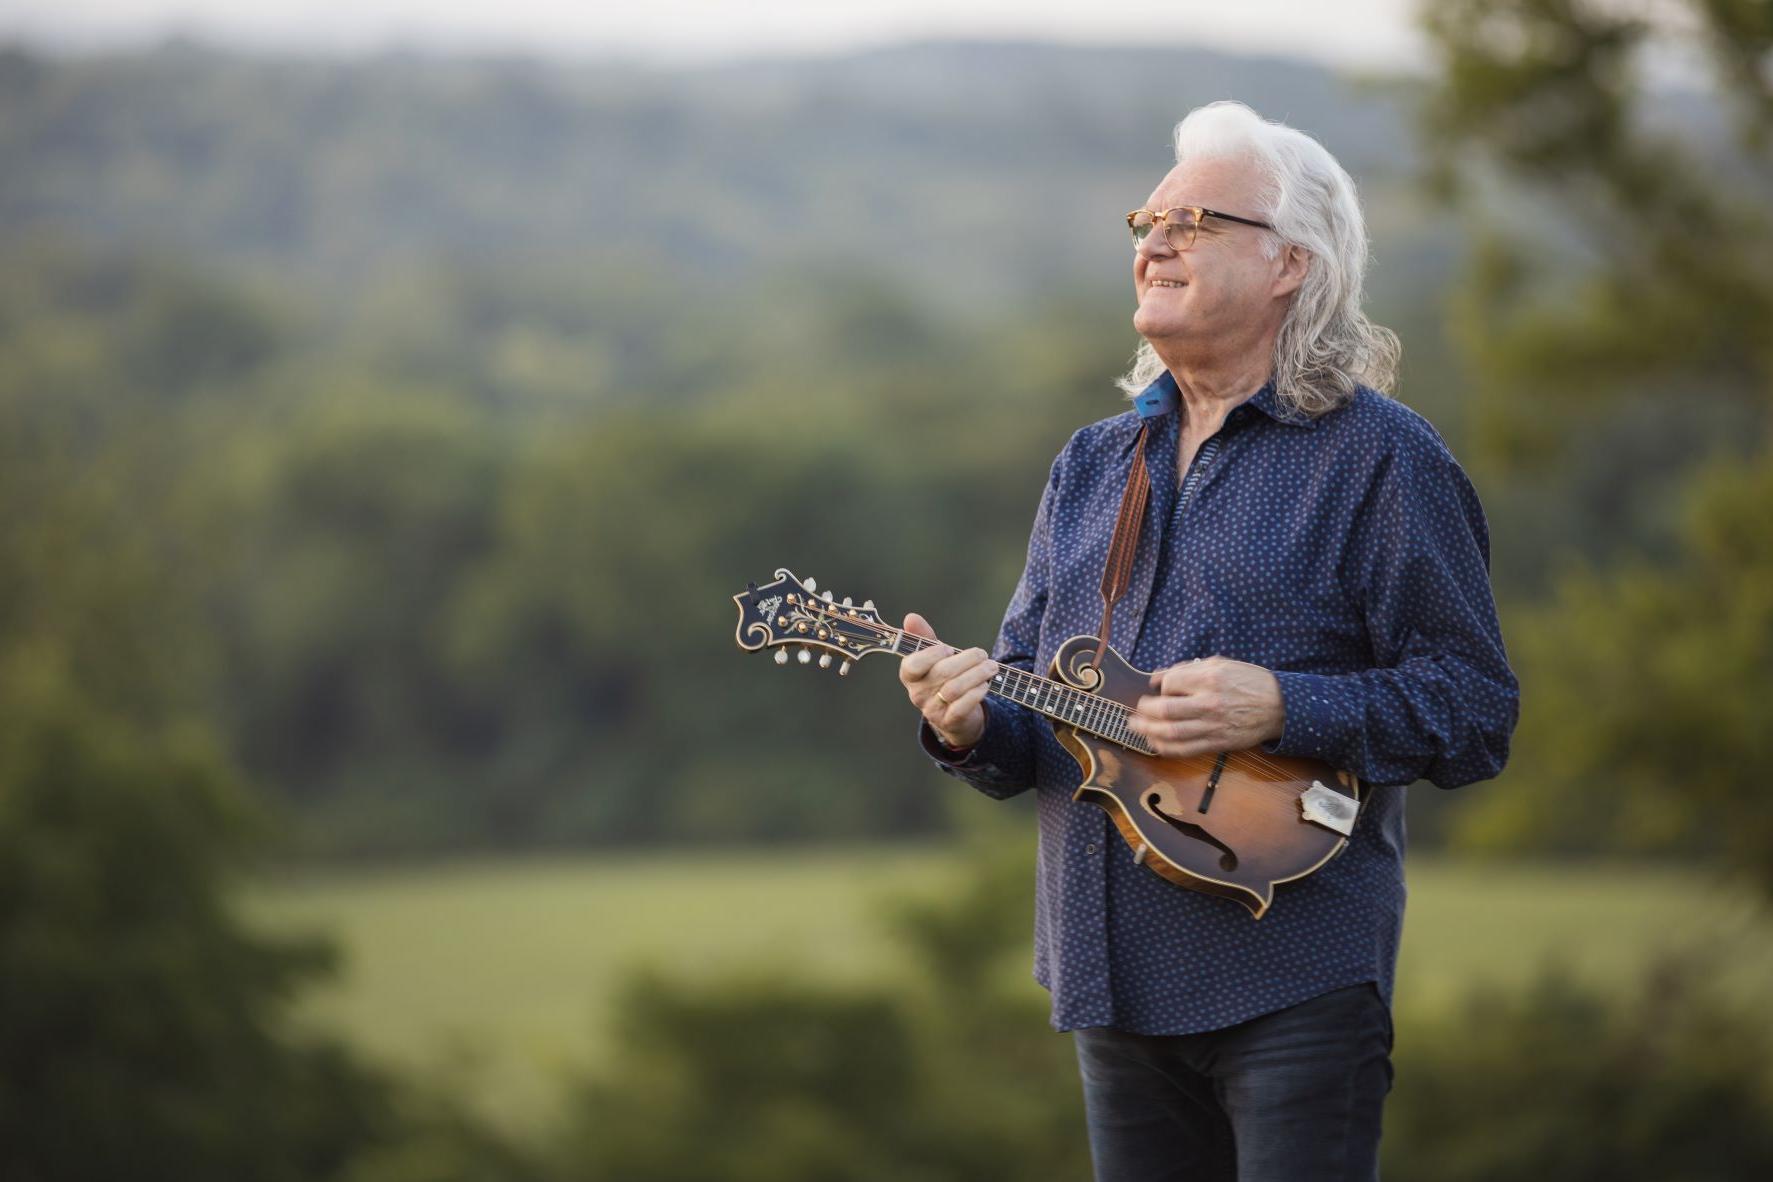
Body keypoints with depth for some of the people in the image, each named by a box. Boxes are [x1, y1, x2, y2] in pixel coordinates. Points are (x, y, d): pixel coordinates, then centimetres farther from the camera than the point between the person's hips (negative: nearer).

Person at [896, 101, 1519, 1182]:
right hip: (1113, 974, 6)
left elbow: (1474, 710, -7)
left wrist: (1281, 710, -19)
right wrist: (972, 726, -4)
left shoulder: (1380, 459, -3)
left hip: (1290, 981, -6)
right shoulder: (1091, 465, 17)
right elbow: (1032, 702, 19)